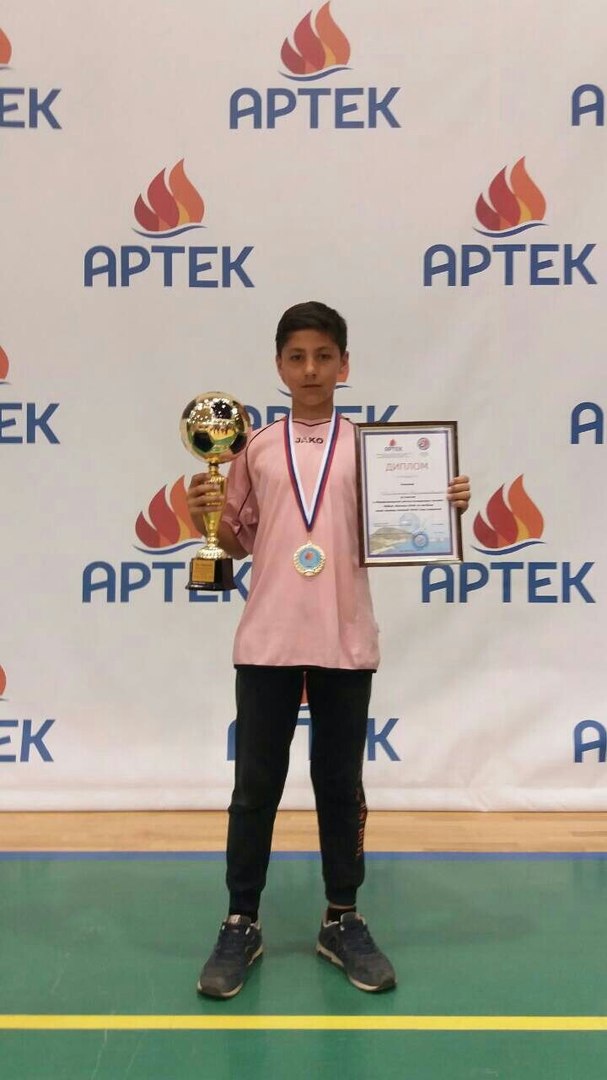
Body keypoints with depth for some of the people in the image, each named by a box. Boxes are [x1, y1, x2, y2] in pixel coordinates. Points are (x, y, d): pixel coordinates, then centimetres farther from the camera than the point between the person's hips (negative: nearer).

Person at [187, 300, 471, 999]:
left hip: (345, 642, 0)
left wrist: (445, 506, -9)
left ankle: (342, 922, 25)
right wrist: (206, 516, -9)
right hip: (266, 642, 0)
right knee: (255, 786, 7)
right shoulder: (255, 448, 6)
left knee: (340, 784, 10)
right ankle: (240, 926, 20)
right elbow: (237, 543, 10)